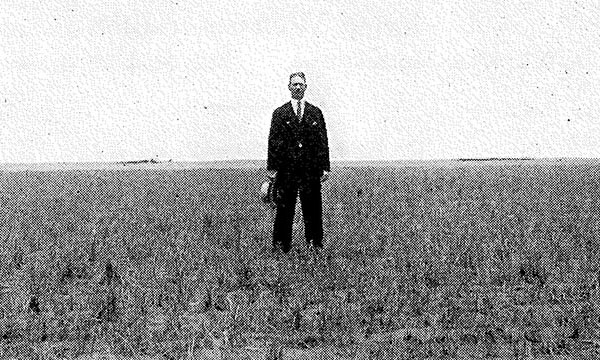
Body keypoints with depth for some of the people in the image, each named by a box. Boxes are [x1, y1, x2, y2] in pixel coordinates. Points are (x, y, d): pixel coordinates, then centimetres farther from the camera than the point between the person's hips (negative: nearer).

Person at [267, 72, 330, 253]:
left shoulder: (316, 113, 11)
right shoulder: (280, 113, 7)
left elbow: (323, 142, 8)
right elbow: (274, 142, 3)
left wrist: (325, 167, 2)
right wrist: (272, 168, -3)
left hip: (311, 169, 1)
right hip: (286, 169, -1)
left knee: (312, 208, 4)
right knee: (284, 208, 3)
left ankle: (314, 242, 14)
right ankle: (281, 243, 13)